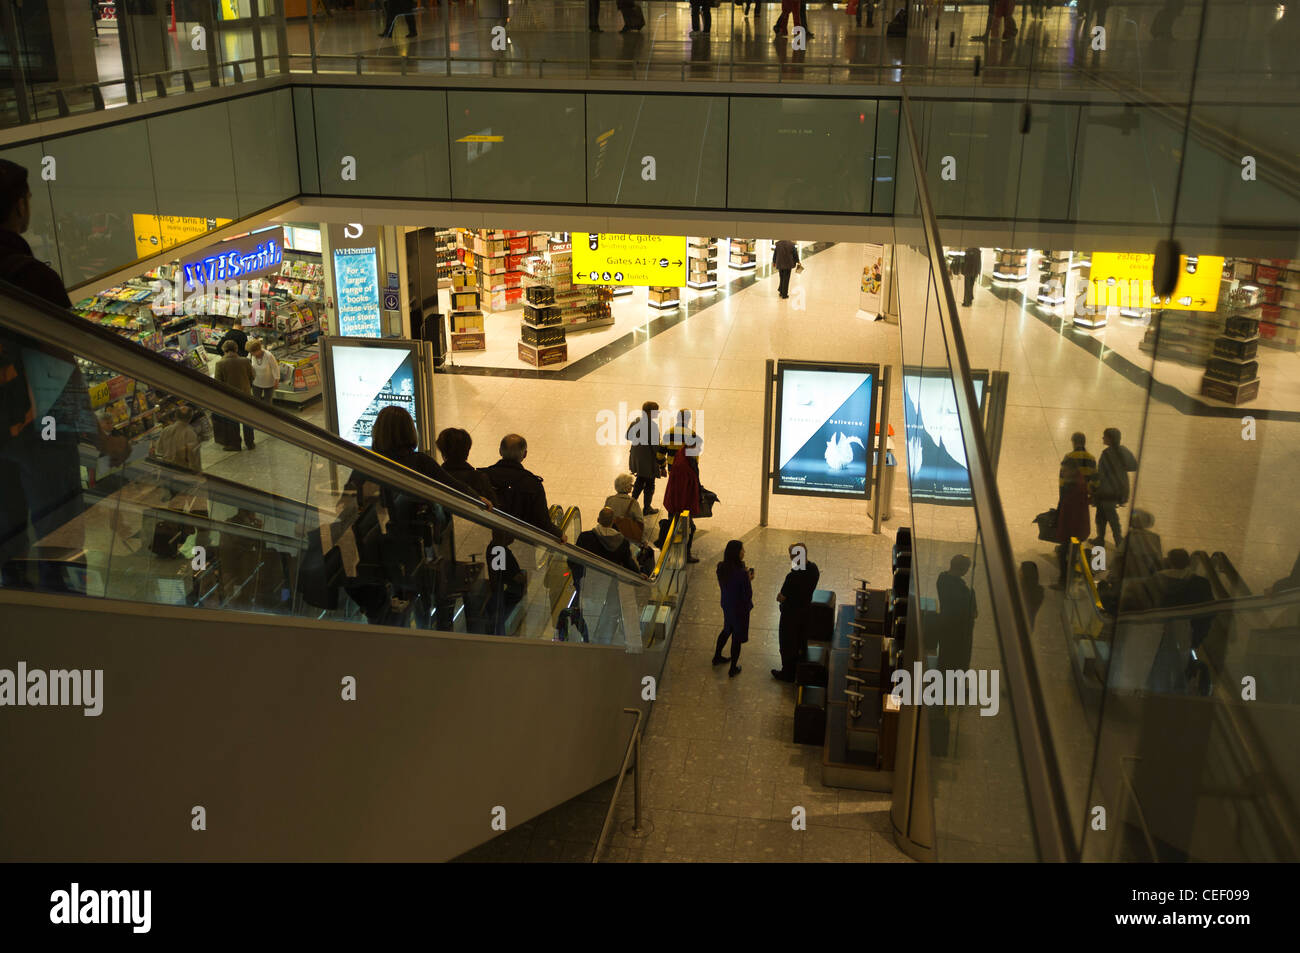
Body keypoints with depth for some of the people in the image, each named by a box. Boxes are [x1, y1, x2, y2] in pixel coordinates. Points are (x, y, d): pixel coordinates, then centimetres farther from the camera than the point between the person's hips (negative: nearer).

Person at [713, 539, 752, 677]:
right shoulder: (741, 573, -32)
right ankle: (733, 669, 28)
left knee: (727, 630, 31)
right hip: (740, 609, -6)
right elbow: (748, 595, -24)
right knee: (737, 637, 13)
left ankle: (717, 657, 48)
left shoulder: (721, 568, -11)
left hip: (726, 605, 6)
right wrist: (749, 580, -10)